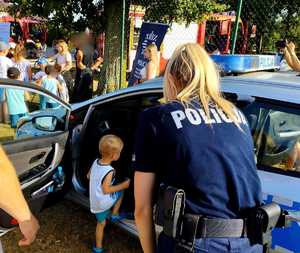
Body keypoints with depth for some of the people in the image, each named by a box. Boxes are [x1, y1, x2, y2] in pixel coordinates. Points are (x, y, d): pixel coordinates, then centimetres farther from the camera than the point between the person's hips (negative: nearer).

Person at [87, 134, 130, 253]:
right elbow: (106, 190, -24)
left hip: (95, 202, 7)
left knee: (101, 223, 25)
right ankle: (114, 214, 20)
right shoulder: (109, 171, -26)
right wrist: (123, 185, -17)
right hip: (104, 202, -7)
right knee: (121, 191, 15)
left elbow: (88, 176, 11)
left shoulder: (95, 162, -3)